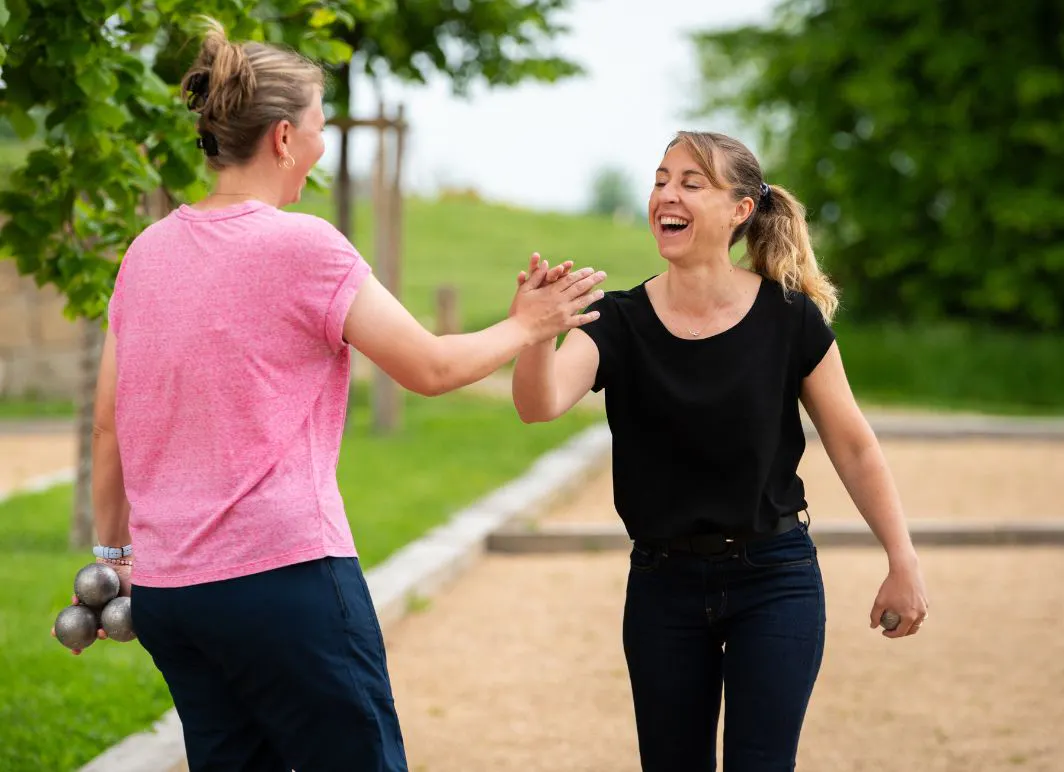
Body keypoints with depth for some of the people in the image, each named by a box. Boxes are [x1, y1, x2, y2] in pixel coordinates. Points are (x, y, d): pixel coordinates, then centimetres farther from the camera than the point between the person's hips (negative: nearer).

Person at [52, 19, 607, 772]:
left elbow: (110, 425, 13)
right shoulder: (303, 245, -9)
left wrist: (114, 549, 23)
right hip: (283, 569, -7)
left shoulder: (149, 250, 9)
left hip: (164, 584, 7)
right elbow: (431, 367, -4)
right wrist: (526, 328, 12)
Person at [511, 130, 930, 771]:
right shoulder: (621, 322, -7)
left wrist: (904, 564, -1)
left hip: (774, 579, -2)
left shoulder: (789, 317, -8)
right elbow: (542, 404, -25)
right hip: (664, 581, 2)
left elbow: (853, 445, -1)